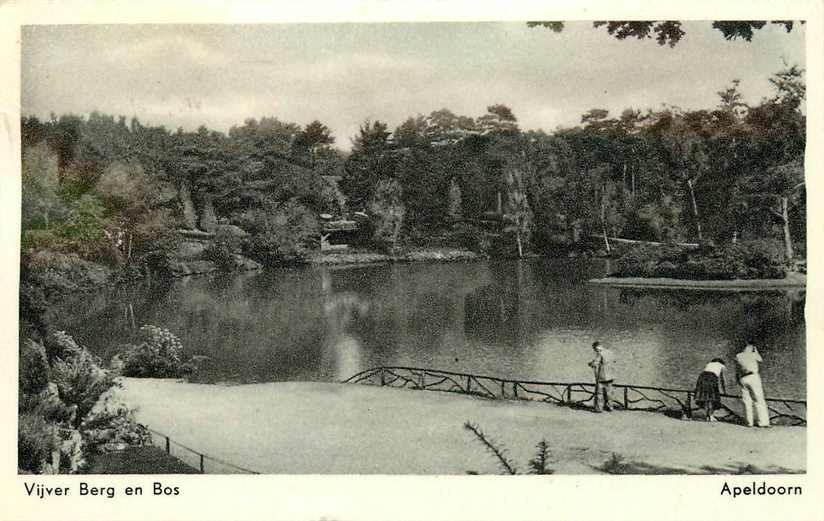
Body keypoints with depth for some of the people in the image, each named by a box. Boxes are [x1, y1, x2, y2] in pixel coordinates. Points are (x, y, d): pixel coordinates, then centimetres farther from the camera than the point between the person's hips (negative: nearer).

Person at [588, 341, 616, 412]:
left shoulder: (599, 354, -19)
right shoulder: (610, 352, 5)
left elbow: (594, 364, -25)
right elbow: (613, 360, 22)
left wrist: (591, 363, -4)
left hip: (602, 377, -7)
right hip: (610, 376, 7)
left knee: (599, 393, 3)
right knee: (608, 391, 20)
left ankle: (599, 408, 6)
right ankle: (609, 406, 27)